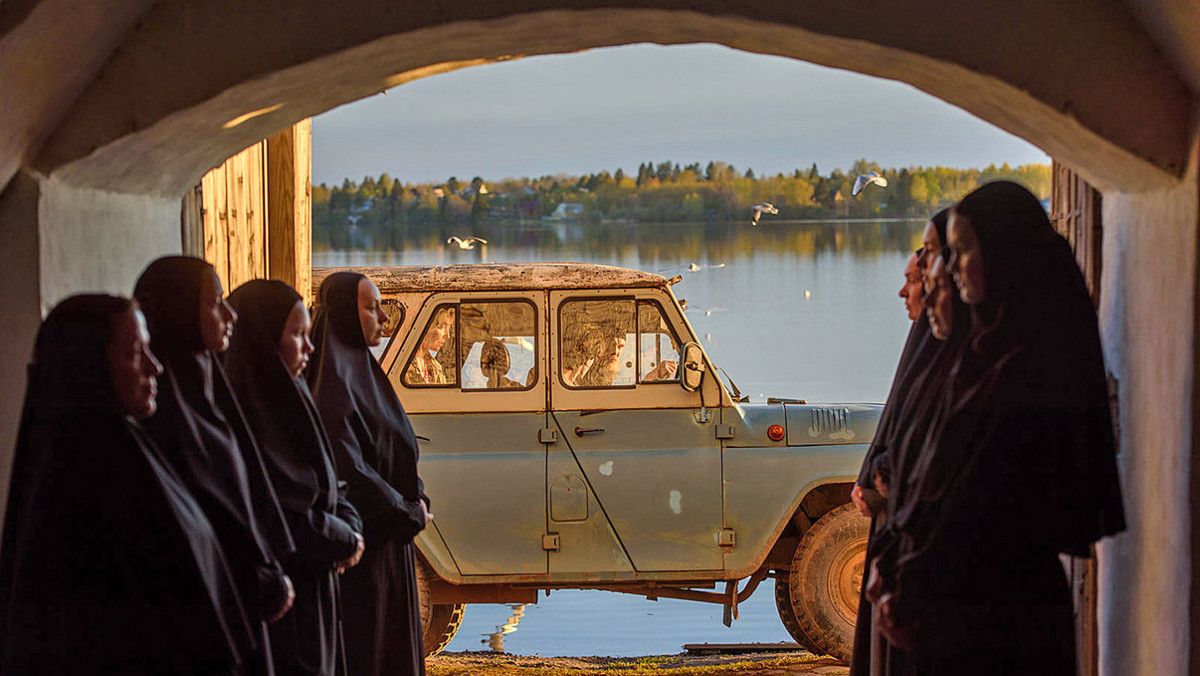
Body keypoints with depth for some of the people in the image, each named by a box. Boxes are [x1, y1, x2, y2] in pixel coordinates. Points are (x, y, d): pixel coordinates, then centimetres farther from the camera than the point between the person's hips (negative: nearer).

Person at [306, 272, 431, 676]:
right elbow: (347, 470, -24)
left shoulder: (364, 374, 13)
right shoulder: (334, 385, -17)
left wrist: (417, 498, 0)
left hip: (388, 540, 10)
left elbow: (398, 454, 18)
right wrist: (409, 513, -14)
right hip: (360, 545, -10)